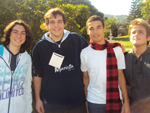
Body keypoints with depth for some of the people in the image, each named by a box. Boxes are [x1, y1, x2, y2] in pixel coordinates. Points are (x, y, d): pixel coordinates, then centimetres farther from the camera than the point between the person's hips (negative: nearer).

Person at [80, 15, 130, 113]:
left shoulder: (116, 50, -6)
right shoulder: (85, 53, -5)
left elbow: (120, 76, -2)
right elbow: (86, 78, 3)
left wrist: (126, 101, -2)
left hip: (114, 100, 0)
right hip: (93, 101, 0)